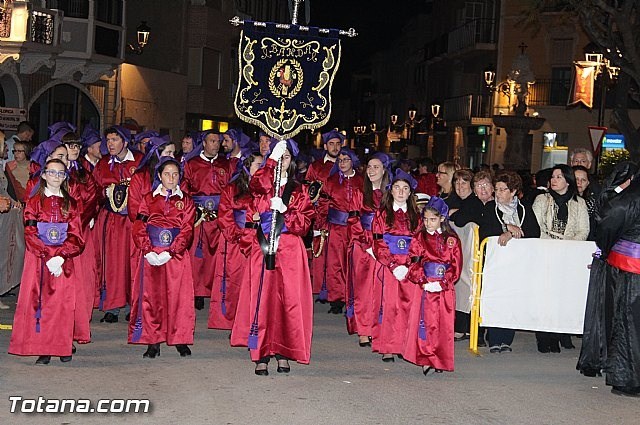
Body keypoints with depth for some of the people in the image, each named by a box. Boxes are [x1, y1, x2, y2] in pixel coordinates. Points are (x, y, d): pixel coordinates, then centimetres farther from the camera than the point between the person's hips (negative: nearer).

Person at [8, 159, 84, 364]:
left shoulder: (70, 204, 10)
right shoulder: (34, 202, 6)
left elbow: (76, 237, 4)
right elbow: (30, 234, -2)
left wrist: (60, 257, -12)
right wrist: (48, 257, -14)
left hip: (65, 261, 1)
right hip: (39, 260, -1)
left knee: (63, 302, -4)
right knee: (39, 301, -6)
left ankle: (63, 347, 3)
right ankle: (43, 350, -4)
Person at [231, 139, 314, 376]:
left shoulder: (299, 191, 15)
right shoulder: (262, 182, 12)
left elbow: (305, 222, 4)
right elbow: (256, 187, -15)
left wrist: (284, 210, -11)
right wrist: (271, 160, -20)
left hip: (290, 249, 1)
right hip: (263, 247, -1)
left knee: (289, 300, -3)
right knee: (262, 299, -7)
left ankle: (283, 352, 6)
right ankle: (261, 355, -3)